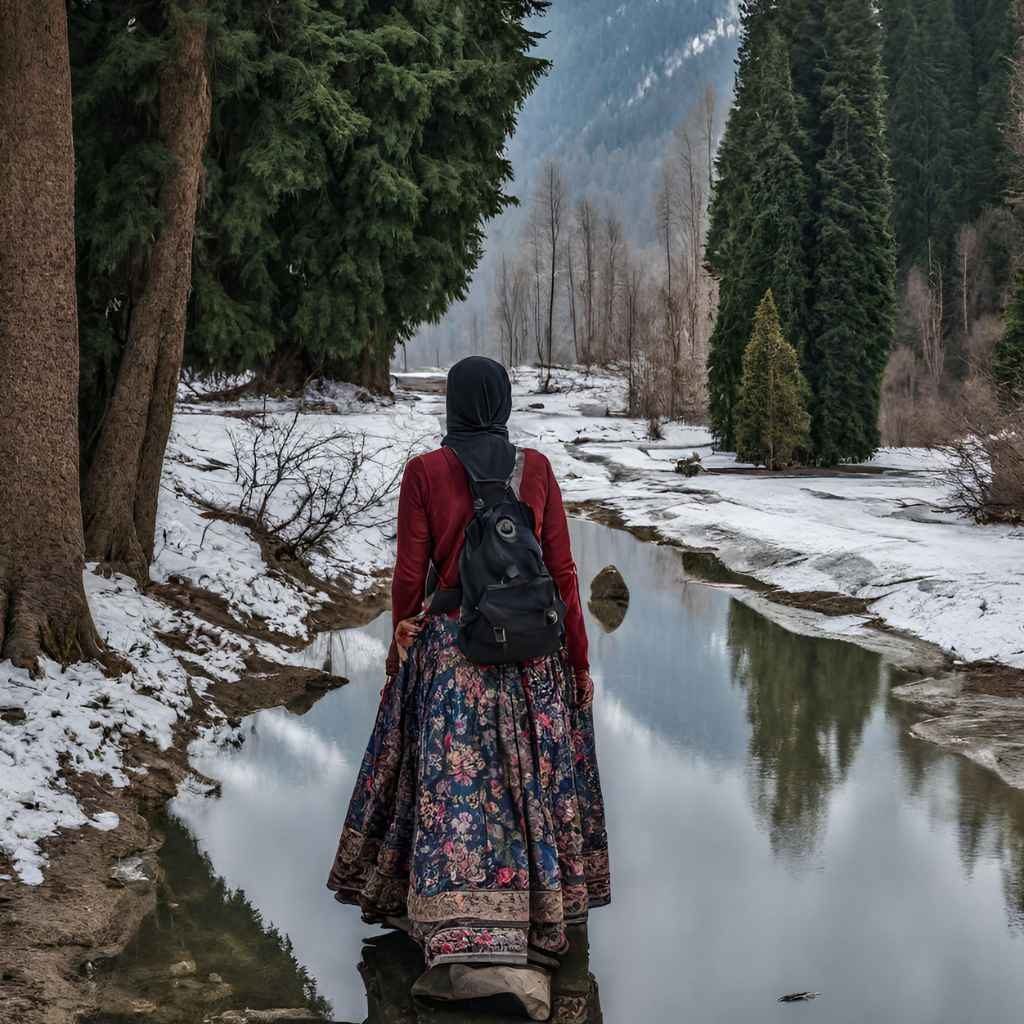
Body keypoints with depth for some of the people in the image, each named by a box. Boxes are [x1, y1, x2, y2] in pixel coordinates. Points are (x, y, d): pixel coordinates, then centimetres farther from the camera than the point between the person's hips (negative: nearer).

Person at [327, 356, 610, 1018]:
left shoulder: (425, 472, -6)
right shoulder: (537, 470, -1)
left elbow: (410, 574, -3)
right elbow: (562, 571, -1)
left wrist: (401, 641, 15)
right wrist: (580, 661, 7)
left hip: (449, 648, -2)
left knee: (455, 787, -2)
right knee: (532, 781, 14)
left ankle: (466, 946, -12)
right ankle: (538, 926, 24)